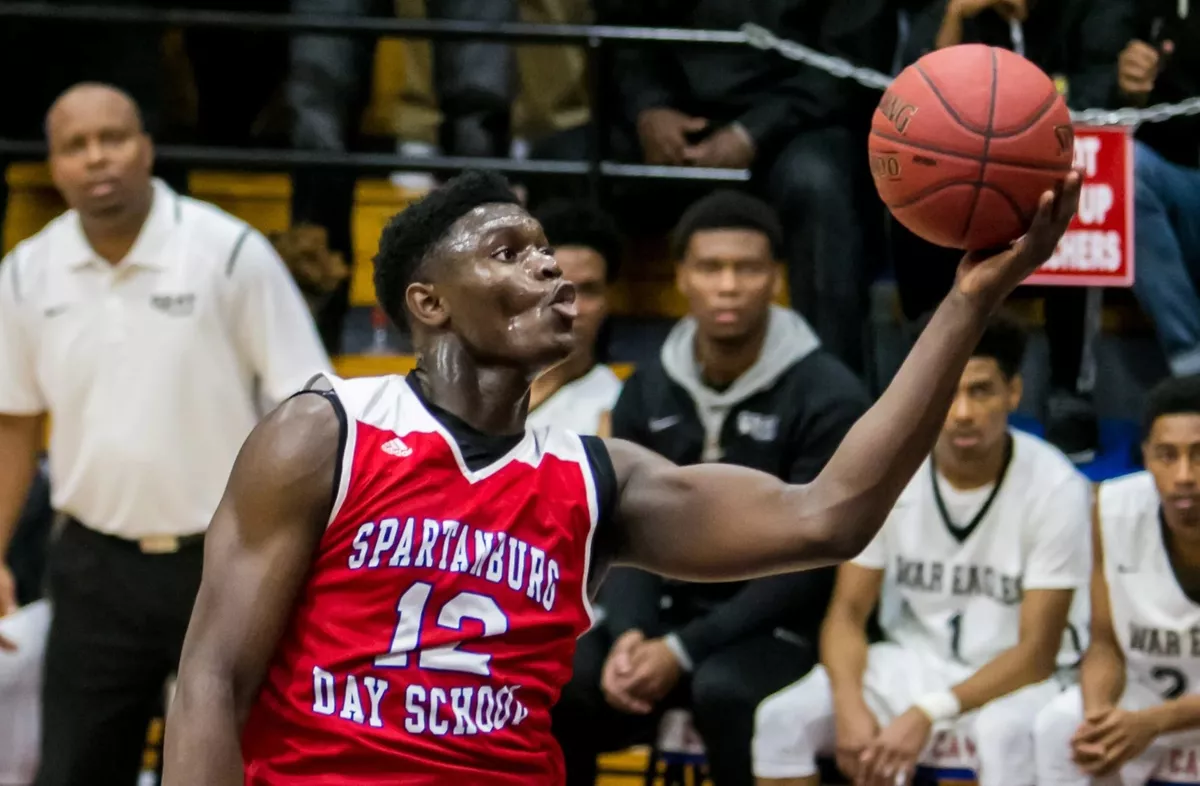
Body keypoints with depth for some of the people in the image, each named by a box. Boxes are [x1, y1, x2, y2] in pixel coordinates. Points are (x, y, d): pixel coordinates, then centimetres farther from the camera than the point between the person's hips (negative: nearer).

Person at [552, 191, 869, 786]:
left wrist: (683, 651, -21)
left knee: (721, 689, -38)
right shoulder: (648, 392, 7)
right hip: (669, 612, 5)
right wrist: (629, 633, -17)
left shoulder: (828, 398, -10)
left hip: (777, 630, -5)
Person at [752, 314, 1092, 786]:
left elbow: (1036, 652, -18)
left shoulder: (1055, 488, -18)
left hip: (1013, 676, -4)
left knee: (1006, 733, -38)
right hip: (912, 661, 4)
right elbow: (848, 611, -3)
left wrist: (928, 715, -31)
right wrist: (851, 707, -24)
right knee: (783, 719, -19)